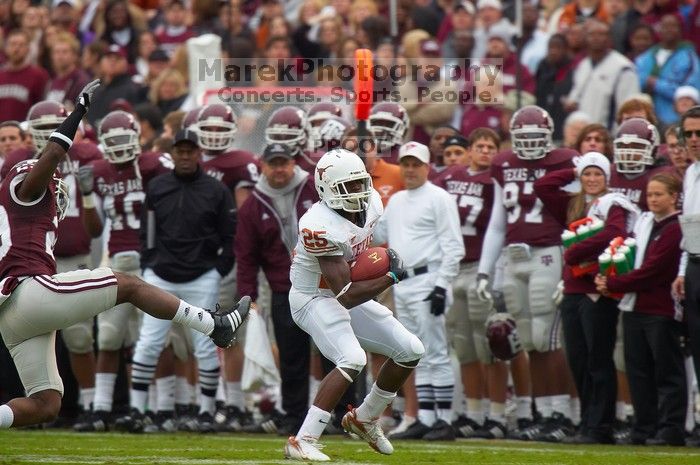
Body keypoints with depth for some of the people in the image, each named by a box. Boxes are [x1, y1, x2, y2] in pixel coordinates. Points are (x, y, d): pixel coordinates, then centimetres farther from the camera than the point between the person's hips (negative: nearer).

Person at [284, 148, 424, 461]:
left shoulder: (371, 204, -7)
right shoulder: (320, 226, -32)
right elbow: (346, 296, -33)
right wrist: (391, 277, -26)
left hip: (349, 296, 9)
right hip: (315, 300, -9)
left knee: (411, 351, 6)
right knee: (352, 360, -31)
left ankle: (364, 419, 24)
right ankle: (302, 442, -29)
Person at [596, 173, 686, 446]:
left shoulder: (675, 229, -12)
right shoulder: (643, 221, 14)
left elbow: (652, 271, -15)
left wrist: (613, 285, -11)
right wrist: (608, 278, 2)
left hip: (663, 310, -8)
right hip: (634, 307, 8)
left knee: (667, 371, -3)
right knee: (638, 371, 9)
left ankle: (671, 430, -1)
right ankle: (645, 430, 15)